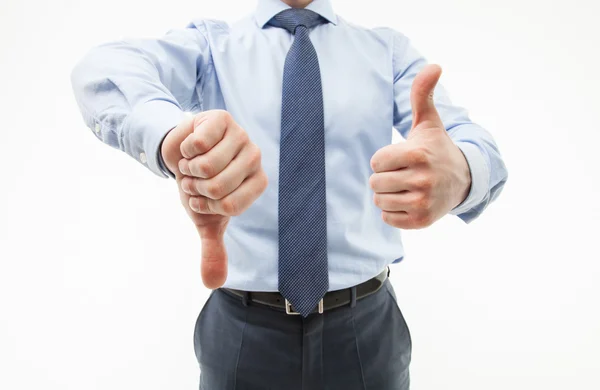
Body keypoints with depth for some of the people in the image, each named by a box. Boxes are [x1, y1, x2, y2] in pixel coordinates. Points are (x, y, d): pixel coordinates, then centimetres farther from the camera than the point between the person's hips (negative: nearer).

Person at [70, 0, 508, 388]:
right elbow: (102, 70, -20)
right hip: (241, 328, 0)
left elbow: (479, 150, -13)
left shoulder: (389, 49, 2)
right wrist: (169, 132, -43)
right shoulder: (209, 43, 0)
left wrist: (458, 173, -37)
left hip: (366, 326, 1)